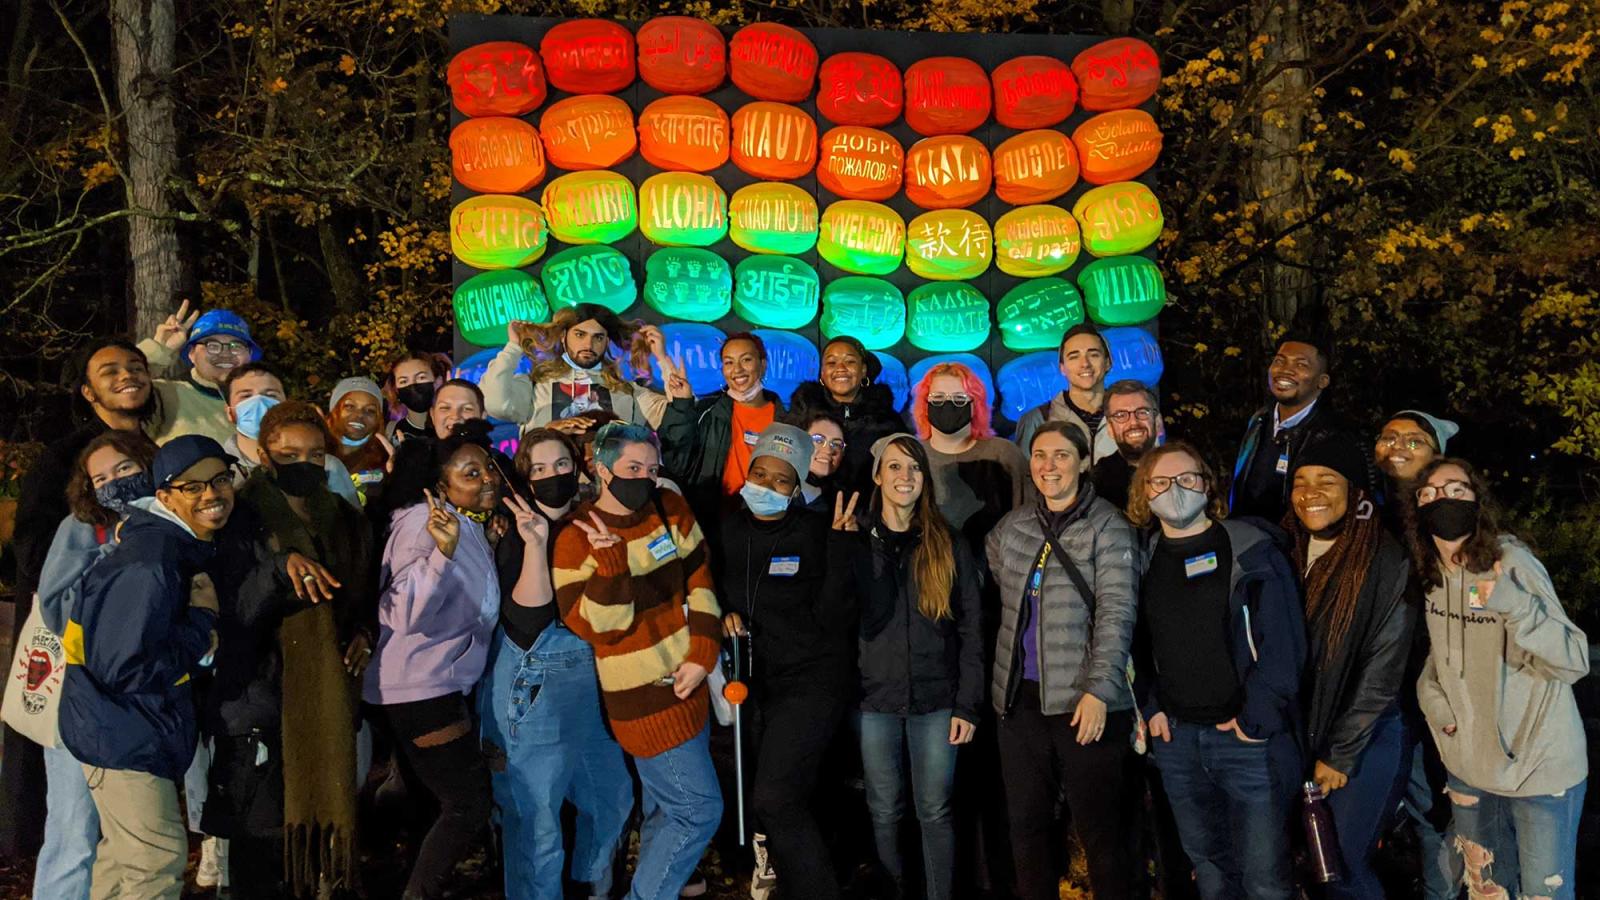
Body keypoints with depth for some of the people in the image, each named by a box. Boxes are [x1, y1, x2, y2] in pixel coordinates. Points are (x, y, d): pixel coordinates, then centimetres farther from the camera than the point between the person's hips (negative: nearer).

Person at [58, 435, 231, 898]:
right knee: (159, 860, -6)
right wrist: (202, 621, -21)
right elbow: (121, 668, -29)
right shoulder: (148, 566, -27)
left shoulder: (192, 546, 3)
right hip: (121, 733, -10)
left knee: (125, 852, 23)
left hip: (139, 728, 10)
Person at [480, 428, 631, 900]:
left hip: (594, 680, 6)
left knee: (611, 794, 19)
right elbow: (526, 626, -23)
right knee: (535, 813, 2)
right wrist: (536, 545, -28)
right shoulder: (514, 539, -10)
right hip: (535, 688, -5)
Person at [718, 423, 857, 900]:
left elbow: (832, 619, -16)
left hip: (812, 680, -6)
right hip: (757, 681, 6)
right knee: (788, 800, 16)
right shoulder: (729, 530, 2)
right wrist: (725, 617, -3)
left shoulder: (817, 533, -12)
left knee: (776, 799, -15)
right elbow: (714, 591, 17)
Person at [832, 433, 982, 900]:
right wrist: (842, 542, -14)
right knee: (884, 812, 9)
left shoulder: (948, 545, 2)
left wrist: (968, 704, -5)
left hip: (936, 700, -1)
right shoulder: (855, 542, 4)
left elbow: (971, 628, 1)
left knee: (935, 812, 6)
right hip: (875, 699, 1)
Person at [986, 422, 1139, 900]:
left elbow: (1116, 614, -11)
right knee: (1026, 825, 12)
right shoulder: (1011, 527, 11)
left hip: (1086, 701, -5)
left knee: (1101, 829, 0)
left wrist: (1099, 690, -20)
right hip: (1021, 699, 5)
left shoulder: (1107, 527, -4)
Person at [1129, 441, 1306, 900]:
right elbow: (1138, 644, 13)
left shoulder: (1250, 550, -5)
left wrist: (1256, 718, -14)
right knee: (1207, 862, 16)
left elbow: (1283, 640, -9)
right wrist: (1151, 706, 1)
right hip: (1175, 737, 4)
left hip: (1248, 735, -4)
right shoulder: (1144, 560, 9)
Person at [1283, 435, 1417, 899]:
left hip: (1368, 739, -5)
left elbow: (1382, 671, -13)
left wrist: (1340, 755, -11)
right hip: (1306, 735, 5)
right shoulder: (1291, 555, 4)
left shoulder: (1388, 562, -13)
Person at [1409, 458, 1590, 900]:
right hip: (1469, 766, 6)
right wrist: (1431, 695, -1)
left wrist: (1516, 606, -38)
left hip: (1540, 768, -6)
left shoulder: (1512, 562, -18)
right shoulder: (1430, 574, 1)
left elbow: (1576, 662, -22)